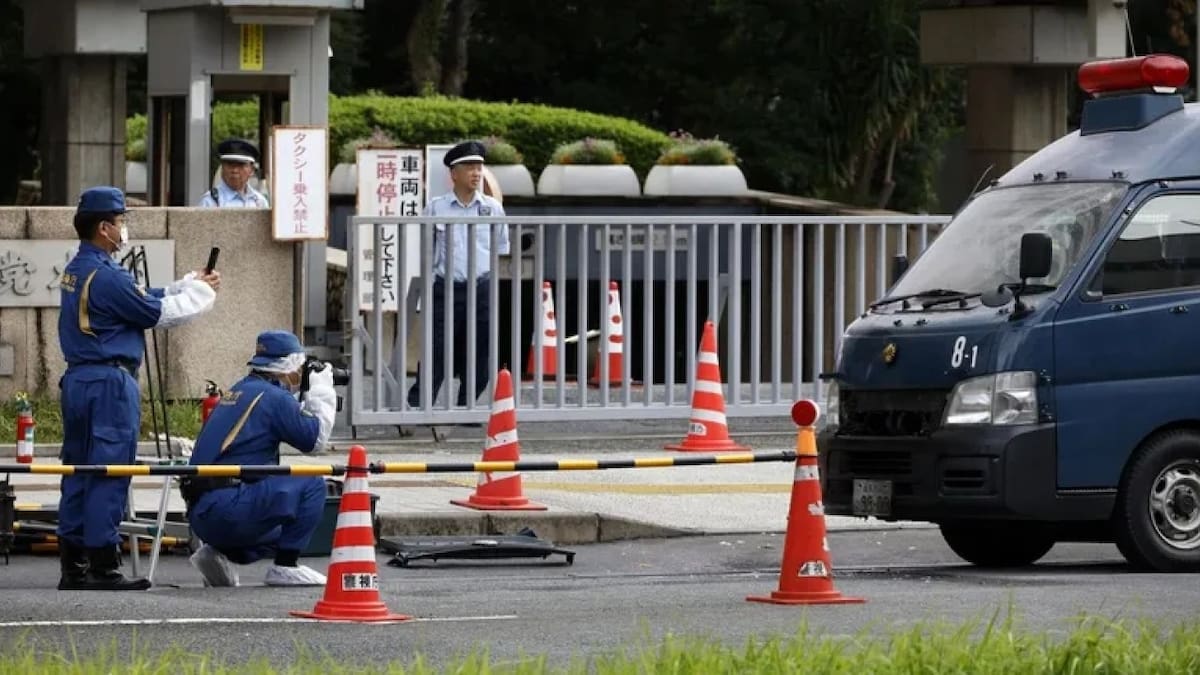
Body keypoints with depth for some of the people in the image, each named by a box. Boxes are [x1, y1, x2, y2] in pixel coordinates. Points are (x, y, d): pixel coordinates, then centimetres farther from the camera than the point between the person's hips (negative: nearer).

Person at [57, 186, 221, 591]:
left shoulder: (76, 272, 14)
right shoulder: (106, 277, -17)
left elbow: (144, 299, 18)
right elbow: (158, 313, -10)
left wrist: (192, 283, 15)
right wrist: (203, 293, 5)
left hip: (78, 378, 10)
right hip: (109, 383, -10)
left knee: (78, 472, 11)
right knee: (109, 476, -6)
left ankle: (73, 566, 14)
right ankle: (103, 567, -6)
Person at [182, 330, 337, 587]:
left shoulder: (239, 391, 20)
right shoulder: (272, 397, -9)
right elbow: (316, 438, -4)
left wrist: (307, 395, 25)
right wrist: (321, 391, 6)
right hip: (227, 509, -10)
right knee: (311, 485, -7)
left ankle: (217, 554, 10)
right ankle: (285, 566, -5)